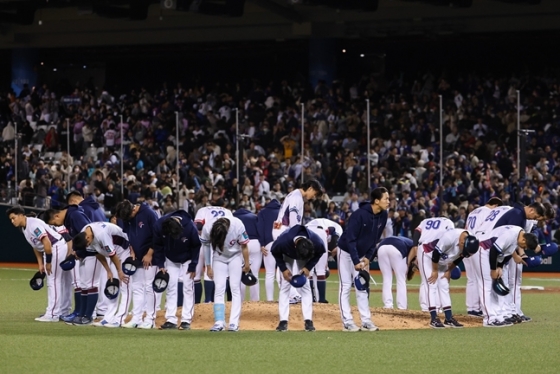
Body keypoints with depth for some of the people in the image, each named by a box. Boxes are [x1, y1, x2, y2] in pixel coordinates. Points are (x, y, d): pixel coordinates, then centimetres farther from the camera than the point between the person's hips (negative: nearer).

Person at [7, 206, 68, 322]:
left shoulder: (33, 224, -22)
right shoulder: (23, 228, 9)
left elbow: (46, 242, -27)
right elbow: (36, 246, 17)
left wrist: (48, 262, -21)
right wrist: (40, 264, 12)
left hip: (57, 247, -11)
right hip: (50, 250, 11)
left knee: (53, 281, -11)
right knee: (53, 282, 15)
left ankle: (52, 314, -12)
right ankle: (59, 312, 22)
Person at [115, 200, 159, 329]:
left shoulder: (149, 213, -17)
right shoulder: (126, 217, -1)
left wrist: (149, 254, -14)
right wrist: (132, 251, 0)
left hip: (149, 257, -6)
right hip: (136, 257, 6)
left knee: (148, 287, -6)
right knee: (136, 287, 5)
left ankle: (150, 319, -2)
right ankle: (136, 318, 8)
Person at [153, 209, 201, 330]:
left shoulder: (190, 227, -34)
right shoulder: (159, 225, -28)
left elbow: (196, 246, -16)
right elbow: (158, 245, -10)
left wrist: (193, 266, -14)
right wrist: (160, 264, -11)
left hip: (187, 260, -2)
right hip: (170, 260, 2)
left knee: (188, 288, -5)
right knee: (171, 288, -1)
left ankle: (186, 321, -3)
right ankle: (171, 320, 1)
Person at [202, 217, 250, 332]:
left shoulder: (237, 226, -33)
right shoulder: (207, 228, -29)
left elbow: (244, 246, -16)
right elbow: (207, 246, -10)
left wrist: (247, 264, -4)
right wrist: (208, 267, -4)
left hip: (235, 256, -1)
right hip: (219, 257, 1)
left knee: (235, 287, -6)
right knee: (219, 288, -6)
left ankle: (234, 323, -6)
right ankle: (219, 322, -6)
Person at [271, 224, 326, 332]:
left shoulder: (316, 242, -38)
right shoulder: (283, 241, -42)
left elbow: (319, 253, -13)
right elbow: (275, 252, -18)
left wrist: (308, 267, -21)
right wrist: (283, 269, -21)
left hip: (306, 258, 1)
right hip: (287, 256, -1)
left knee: (305, 285, -5)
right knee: (285, 285, -8)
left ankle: (308, 321, -4)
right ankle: (283, 321, -7)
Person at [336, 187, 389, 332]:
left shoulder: (383, 216, -8)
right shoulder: (359, 215, -28)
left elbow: (375, 238, 3)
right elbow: (350, 239, -26)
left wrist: (368, 257, -5)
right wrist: (356, 261, -28)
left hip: (362, 255, 6)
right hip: (346, 252, -6)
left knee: (362, 288, 5)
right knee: (346, 286, -4)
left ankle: (366, 321, 5)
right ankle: (347, 322, -5)